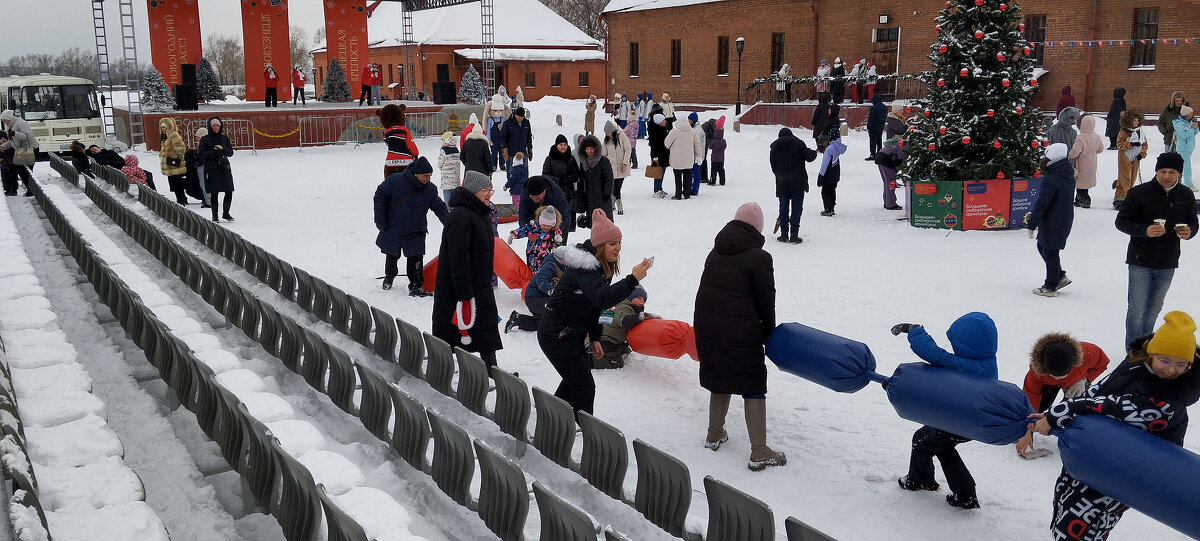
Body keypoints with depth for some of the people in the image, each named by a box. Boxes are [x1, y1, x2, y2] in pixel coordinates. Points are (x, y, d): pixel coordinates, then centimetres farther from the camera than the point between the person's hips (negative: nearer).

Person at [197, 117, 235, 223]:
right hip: (211, 169, -3)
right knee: (214, 193, -1)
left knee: (229, 191, -2)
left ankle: (226, 213, 16)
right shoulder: (205, 139, 2)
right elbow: (200, 153, -5)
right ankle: (215, 215, 10)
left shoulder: (225, 138, 11)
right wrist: (214, 152, -14)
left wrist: (223, 149, -11)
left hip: (224, 168, 3)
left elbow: (231, 152, 8)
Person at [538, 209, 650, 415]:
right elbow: (602, 298, -44)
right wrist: (633, 280, -50)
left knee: (574, 380, 23)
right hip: (556, 335, -11)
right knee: (585, 387, -9)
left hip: (574, 333, 11)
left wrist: (594, 337, 11)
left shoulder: (602, 266, 5)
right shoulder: (584, 267, -27)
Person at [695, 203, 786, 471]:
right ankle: (759, 452, 3)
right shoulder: (759, 257, -9)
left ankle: (714, 433, 36)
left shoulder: (715, 252, 11)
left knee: (721, 380, 23)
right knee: (753, 387, 2)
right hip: (740, 333, -6)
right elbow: (766, 300, -6)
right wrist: (769, 331, 10)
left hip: (706, 328, 6)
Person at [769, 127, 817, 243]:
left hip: (782, 183, 3)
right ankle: (794, 235, -2)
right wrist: (814, 152, 14)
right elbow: (808, 157, -7)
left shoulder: (774, 148, 11)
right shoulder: (797, 143, -2)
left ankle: (784, 234, 11)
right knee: (796, 208, 0)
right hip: (798, 183, -3)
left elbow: (773, 167, 12)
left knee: (783, 208, 10)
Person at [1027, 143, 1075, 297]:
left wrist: (1031, 225, -16)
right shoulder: (1068, 175, 7)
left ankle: (1050, 287, 13)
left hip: (1053, 222, -9)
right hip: (1066, 218, 9)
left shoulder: (1051, 179, -24)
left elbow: (1042, 204, -23)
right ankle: (1060, 276, 28)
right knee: (1042, 246, 22)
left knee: (1049, 252, 2)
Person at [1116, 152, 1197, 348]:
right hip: (1140, 262, -4)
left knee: (1153, 312, 14)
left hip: (1168, 265, 4)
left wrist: (1189, 232, -10)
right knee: (1136, 312, -5)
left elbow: (1192, 222, 14)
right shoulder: (1139, 192, -8)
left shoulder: (1186, 196, 3)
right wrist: (1144, 230, -24)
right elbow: (1121, 221, -6)